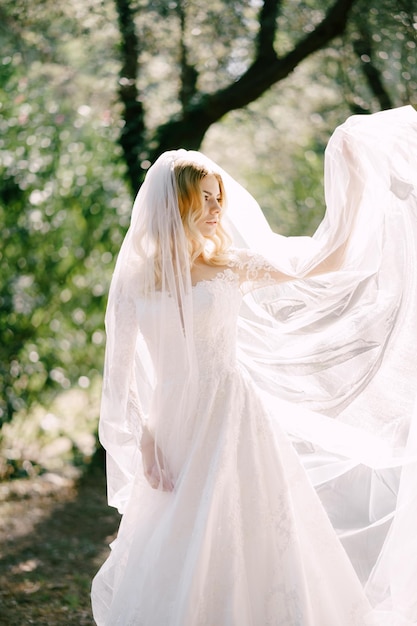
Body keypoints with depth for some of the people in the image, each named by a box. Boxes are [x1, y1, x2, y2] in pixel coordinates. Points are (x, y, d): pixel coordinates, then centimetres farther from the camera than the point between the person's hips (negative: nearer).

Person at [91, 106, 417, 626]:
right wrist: (143, 442, -6)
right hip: (174, 427, 1)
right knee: (173, 554, 7)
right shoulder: (133, 280, 2)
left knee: (246, 544, 2)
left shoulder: (231, 267, 2)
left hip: (233, 421, -1)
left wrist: (351, 180, -4)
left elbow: (325, 262, 0)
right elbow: (120, 373, 3)